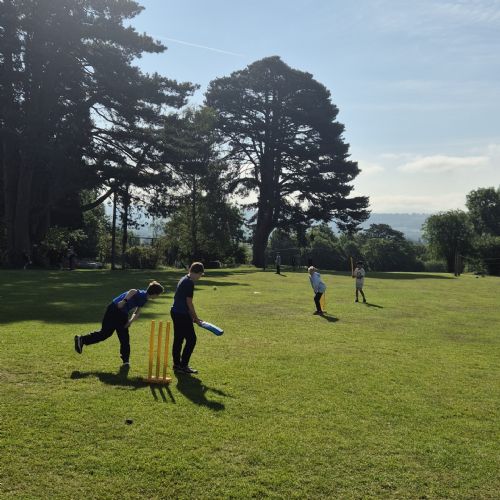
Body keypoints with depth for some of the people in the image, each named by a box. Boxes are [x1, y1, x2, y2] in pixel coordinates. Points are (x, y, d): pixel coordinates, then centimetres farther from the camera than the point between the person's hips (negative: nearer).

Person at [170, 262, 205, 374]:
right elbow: (189, 303, -17)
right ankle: (183, 365, 1)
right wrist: (196, 318, -7)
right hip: (182, 314, -10)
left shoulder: (183, 280, 13)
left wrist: (192, 316, 19)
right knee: (191, 339, -3)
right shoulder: (189, 283, -17)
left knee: (178, 339, 14)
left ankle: (177, 364, 21)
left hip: (175, 312, 10)